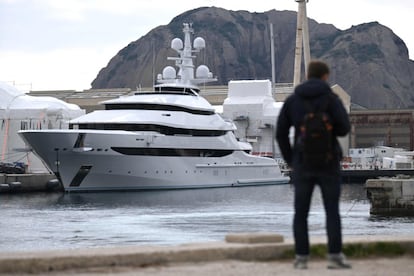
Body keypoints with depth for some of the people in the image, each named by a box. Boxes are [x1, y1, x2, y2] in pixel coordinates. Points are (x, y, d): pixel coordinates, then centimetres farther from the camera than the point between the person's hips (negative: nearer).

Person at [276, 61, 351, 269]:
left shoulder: (292, 100, 4)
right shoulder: (331, 98, -4)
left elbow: (281, 133, 2)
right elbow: (344, 128, -11)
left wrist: (290, 161, 10)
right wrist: (329, 128, 11)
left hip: (303, 164, 2)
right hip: (328, 163, -2)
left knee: (301, 213, 7)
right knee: (332, 211, 4)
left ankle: (301, 258, 4)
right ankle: (335, 256, -3)